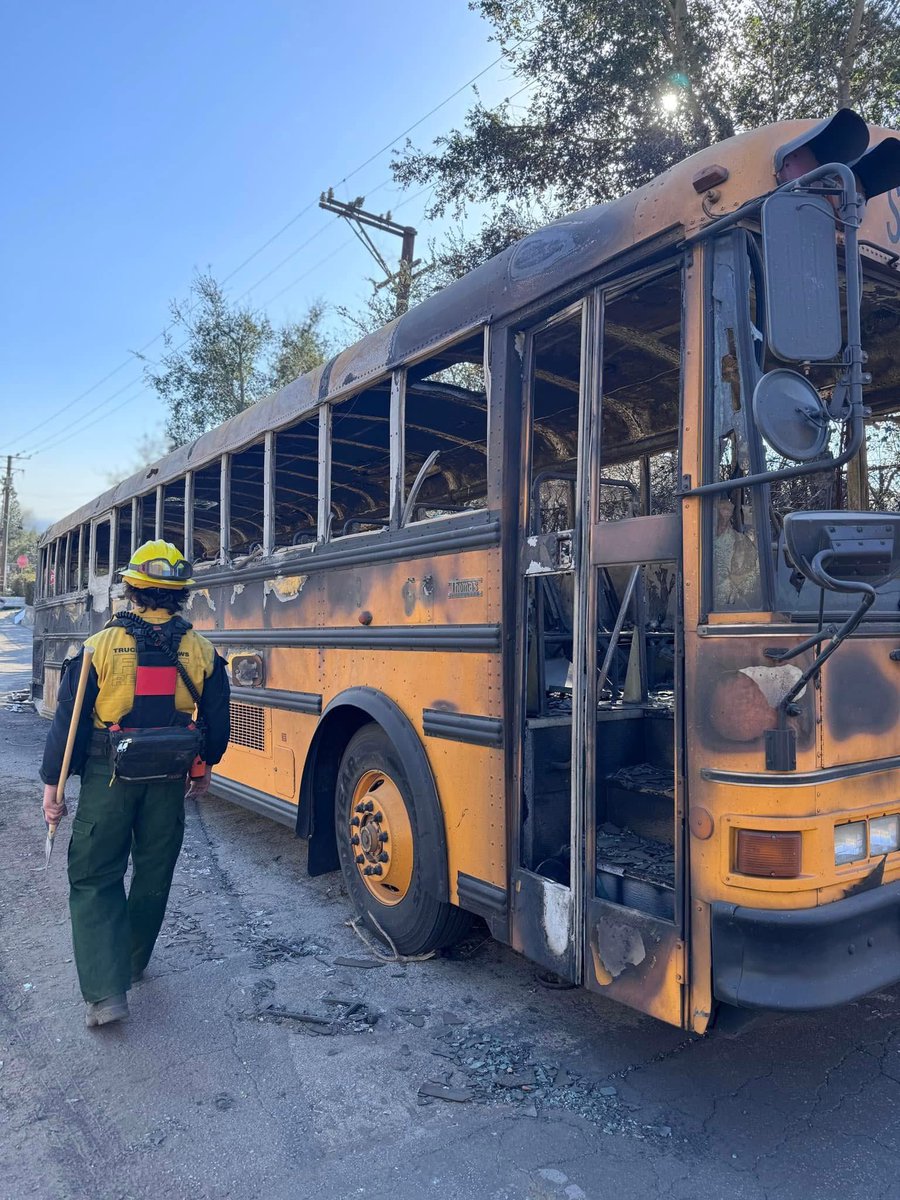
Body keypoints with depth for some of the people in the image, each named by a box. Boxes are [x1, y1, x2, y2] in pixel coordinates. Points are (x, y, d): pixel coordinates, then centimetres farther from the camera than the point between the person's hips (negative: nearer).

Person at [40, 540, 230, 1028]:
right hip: (169, 779, 3)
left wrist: (52, 784, 2)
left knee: (94, 878, 8)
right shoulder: (201, 652, -5)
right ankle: (133, 962, 38)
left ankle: (105, 991, 0)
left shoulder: (100, 647, -11)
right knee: (154, 874, 19)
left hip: (108, 778, -2)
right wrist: (204, 767, 19)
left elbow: (68, 722, -8)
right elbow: (215, 722, 2)